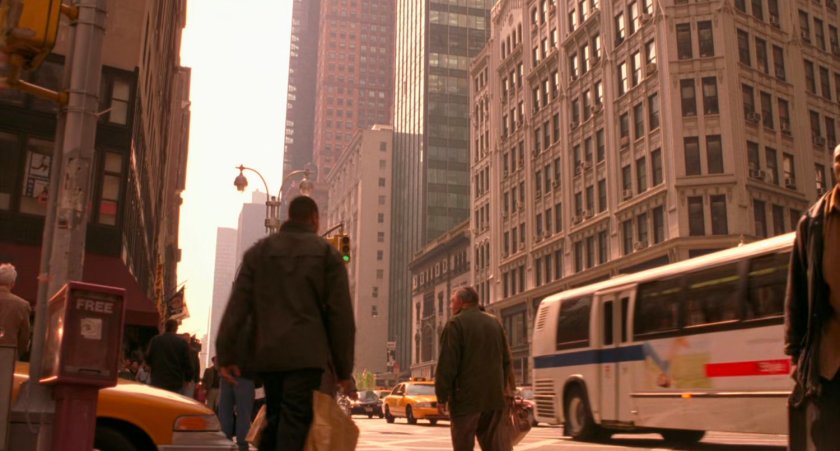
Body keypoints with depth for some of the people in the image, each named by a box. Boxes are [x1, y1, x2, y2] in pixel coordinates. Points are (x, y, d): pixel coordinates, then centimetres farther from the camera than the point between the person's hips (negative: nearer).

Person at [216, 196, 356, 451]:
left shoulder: (259, 251, 12)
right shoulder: (327, 253, 4)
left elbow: (237, 305, 3)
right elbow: (340, 314, -1)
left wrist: (226, 355, 2)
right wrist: (344, 370, 2)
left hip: (266, 353, 4)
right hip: (306, 354, -4)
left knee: (274, 420, 17)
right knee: (295, 423, -6)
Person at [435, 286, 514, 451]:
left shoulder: (456, 323, -7)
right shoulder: (494, 322, 14)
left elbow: (447, 364, -13)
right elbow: (506, 361, 17)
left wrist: (442, 397, -8)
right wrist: (505, 390, 22)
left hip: (466, 397, -6)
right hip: (494, 396, 6)